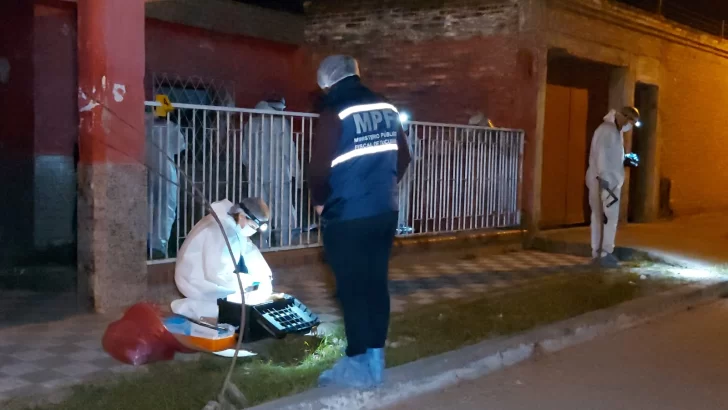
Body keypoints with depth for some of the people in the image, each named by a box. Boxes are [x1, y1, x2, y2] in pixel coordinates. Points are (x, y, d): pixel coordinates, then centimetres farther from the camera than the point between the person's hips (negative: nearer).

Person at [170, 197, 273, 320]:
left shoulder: (234, 224, -2)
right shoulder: (222, 231, -31)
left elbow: (250, 251, 9)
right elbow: (218, 275, -33)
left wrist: (265, 276, -6)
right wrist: (252, 280, -22)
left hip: (212, 274, 10)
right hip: (199, 283, -10)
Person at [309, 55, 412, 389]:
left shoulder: (334, 114, -14)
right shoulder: (387, 109, 6)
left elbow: (320, 168, -16)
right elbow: (403, 158, 13)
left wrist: (320, 201, 2)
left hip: (347, 217, -6)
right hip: (385, 212, 7)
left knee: (352, 289, 1)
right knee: (376, 285, 12)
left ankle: (358, 367, 6)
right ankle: (375, 361, 19)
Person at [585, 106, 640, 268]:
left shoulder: (615, 131, 18)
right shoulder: (608, 130, -14)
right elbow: (601, 155, -21)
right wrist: (603, 178, -25)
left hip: (610, 180, 10)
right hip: (605, 180, -10)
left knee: (599, 217, 10)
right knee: (610, 217, -8)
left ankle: (597, 252, 14)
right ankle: (605, 253, -6)